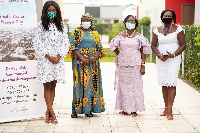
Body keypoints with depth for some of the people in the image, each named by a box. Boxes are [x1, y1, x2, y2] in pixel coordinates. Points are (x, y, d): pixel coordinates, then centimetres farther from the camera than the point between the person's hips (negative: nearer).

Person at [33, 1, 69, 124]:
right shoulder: (41, 26, 1)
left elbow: (65, 42, 6)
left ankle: (48, 111, 9)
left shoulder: (62, 26, 9)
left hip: (58, 59, 2)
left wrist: (58, 56, -7)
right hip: (45, 59, -2)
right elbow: (37, 43, -3)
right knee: (47, 86, -4)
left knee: (53, 86, 3)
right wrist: (48, 56, -9)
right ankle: (51, 113, -2)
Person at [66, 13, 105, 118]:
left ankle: (89, 109, 6)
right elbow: (72, 47, -5)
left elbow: (99, 48, 10)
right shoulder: (76, 32, 5)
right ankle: (76, 110, -2)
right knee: (80, 84, -6)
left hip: (93, 62, 3)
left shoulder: (95, 34, 14)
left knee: (92, 84, 1)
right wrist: (82, 58, -16)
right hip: (80, 62, -3)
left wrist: (94, 57, -10)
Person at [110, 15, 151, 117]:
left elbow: (143, 52, 1)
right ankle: (124, 108, 13)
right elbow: (114, 47, 20)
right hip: (123, 65, 2)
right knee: (123, 85, 3)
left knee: (135, 85, -1)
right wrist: (121, 56, 11)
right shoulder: (120, 36, 6)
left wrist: (143, 65, -5)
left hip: (135, 65, -2)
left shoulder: (139, 37, 2)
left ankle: (134, 109, 6)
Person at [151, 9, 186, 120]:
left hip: (173, 59, -4)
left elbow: (183, 45, -3)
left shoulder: (177, 29, -2)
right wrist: (159, 55, -7)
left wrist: (173, 55, -16)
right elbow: (153, 45, 11)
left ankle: (169, 110, -10)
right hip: (161, 60, 4)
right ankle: (166, 108, 16)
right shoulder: (157, 30, 8)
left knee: (171, 83, -11)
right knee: (164, 84, 6)